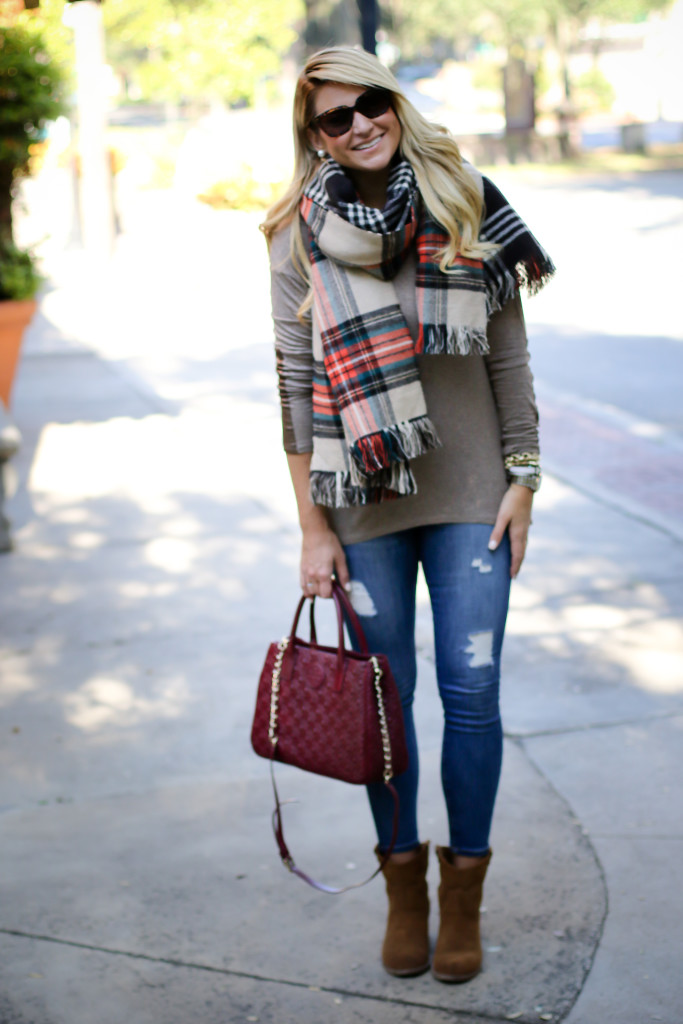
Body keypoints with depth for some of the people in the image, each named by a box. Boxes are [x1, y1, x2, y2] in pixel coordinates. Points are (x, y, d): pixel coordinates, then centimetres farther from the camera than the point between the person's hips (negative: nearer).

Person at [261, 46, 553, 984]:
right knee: (385, 695, 8)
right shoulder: (300, 237, -3)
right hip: (365, 500, 0)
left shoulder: (468, 206, 0)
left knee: (473, 692, 1)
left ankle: (464, 889, 20)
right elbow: (295, 386, -2)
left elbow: (509, 358, 4)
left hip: (470, 491, 0)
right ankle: (404, 883, 27)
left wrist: (523, 482, 0)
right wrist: (312, 527, -4)